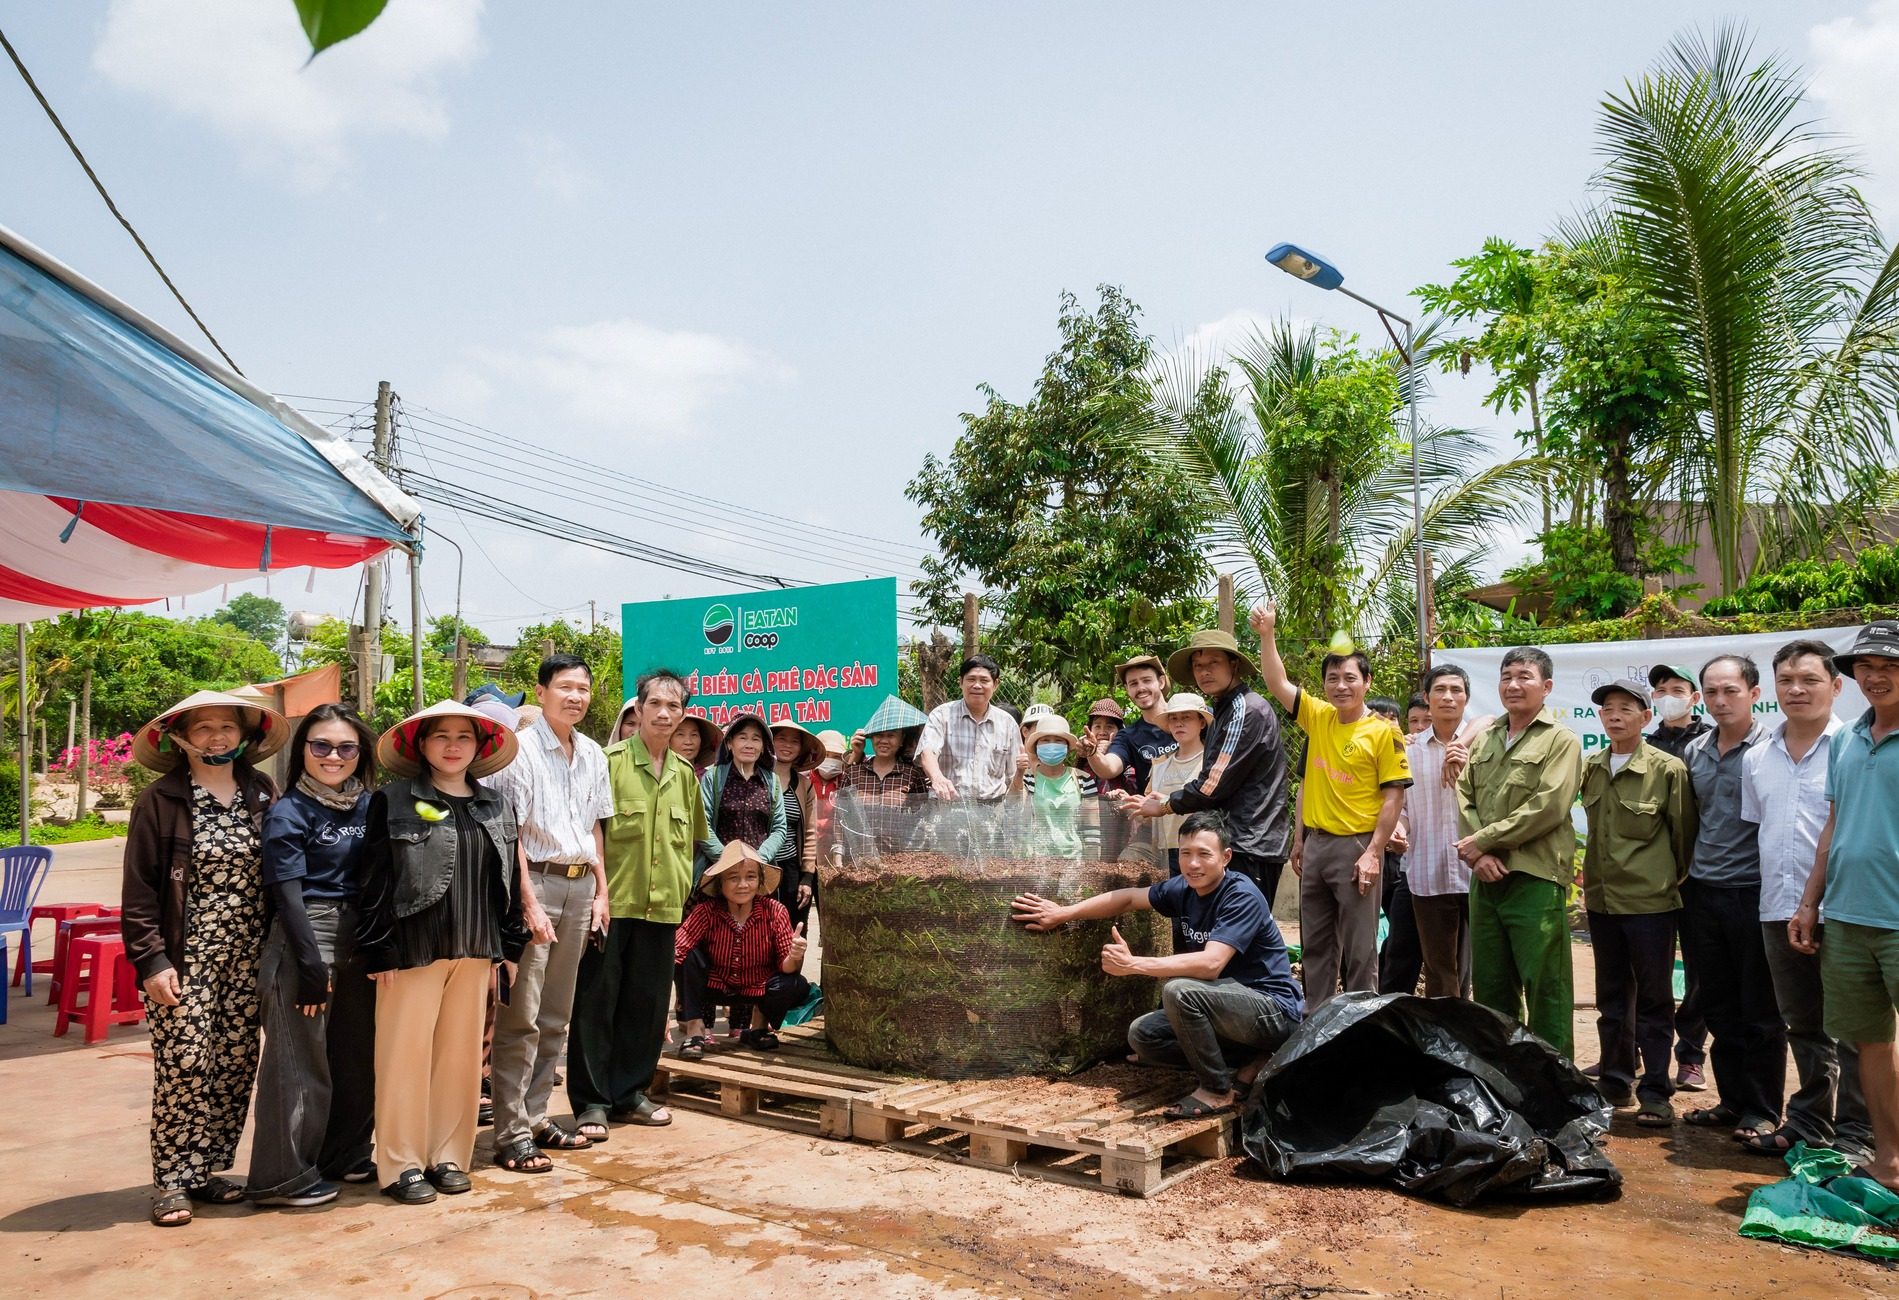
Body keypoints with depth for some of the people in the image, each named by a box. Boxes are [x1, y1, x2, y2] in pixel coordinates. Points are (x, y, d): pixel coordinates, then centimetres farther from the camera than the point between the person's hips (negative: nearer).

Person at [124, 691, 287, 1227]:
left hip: (247, 958, 4)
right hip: (185, 958, -3)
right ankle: (173, 1181, 8)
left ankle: (206, 1169, 20)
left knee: (236, 1064, 6)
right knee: (184, 1063, -5)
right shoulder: (160, 800, -4)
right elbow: (139, 889, -4)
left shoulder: (263, 796, 6)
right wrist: (152, 960, -10)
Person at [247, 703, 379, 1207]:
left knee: (358, 1054, 13)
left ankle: (345, 1156, 28)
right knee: (300, 1061, 1)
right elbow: (287, 895, -12)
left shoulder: (369, 806, 8)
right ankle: (283, 1176, 13)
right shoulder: (288, 813, -8)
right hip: (306, 939, -6)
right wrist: (312, 963, -16)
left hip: (360, 939, 6)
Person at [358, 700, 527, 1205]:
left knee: (461, 1052, 9)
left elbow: (507, 879, 14)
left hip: (474, 949, 4)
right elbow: (374, 882, -5)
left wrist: (511, 945, 11)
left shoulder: (494, 805, 11)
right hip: (413, 948, -4)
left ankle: (448, 1156, 21)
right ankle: (401, 1164, 13)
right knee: (406, 1053, 2)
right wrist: (378, 951, -10)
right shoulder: (393, 802, -2)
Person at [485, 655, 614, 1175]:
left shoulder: (593, 755, 12)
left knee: (556, 1014, 12)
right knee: (520, 1015, -4)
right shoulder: (521, 750, -8)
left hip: (581, 884, 7)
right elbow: (510, 833, -12)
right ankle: (511, 1134, 2)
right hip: (536, 881, -7)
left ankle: (537, 1117, 22)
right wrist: (529, 903, -16)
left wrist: (601, 891, 12)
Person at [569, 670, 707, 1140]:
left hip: (662, 906, 5)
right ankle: (591, 1101, 12)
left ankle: (630, 1093, 25)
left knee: (648, 1004, 11)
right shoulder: (610, 762, -6)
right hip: (612, 904, -5)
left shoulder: (685, 774, 11)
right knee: (596, 1003, 2)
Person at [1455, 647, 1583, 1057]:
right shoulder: (1484, 739, 16)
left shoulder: (1560, 741, -2)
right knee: (1488, 984, 12)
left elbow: (1548, 808, -13)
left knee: (1545, 985, -1)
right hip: (1486, 878, 6)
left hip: (1535, 878, -6)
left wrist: (1483, 841, -12)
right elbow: (1465, 799, 9)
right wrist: (1479, 854, -7)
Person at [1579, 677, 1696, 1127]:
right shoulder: (1591, 768, 6)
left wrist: (1675, 878, 4)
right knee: (1612, 997, 14)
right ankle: (1616, 1082, 25)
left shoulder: (1668, 769, -10)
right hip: (1602, 899, 5)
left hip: (1650, 900, -5)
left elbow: (1684, 832, -3)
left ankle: (1655, 1092, 11)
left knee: (1653, 1000, 3)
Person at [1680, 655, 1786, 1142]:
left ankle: (1762, 1110, 15)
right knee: (1720, 1009, 13)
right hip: (1702, 894, 5)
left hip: (1751, 894, -5)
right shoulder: (1694, 751, 9)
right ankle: (1732, 1099, 24)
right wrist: (1685, 874, 14)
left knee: (1760, 1011, 4)